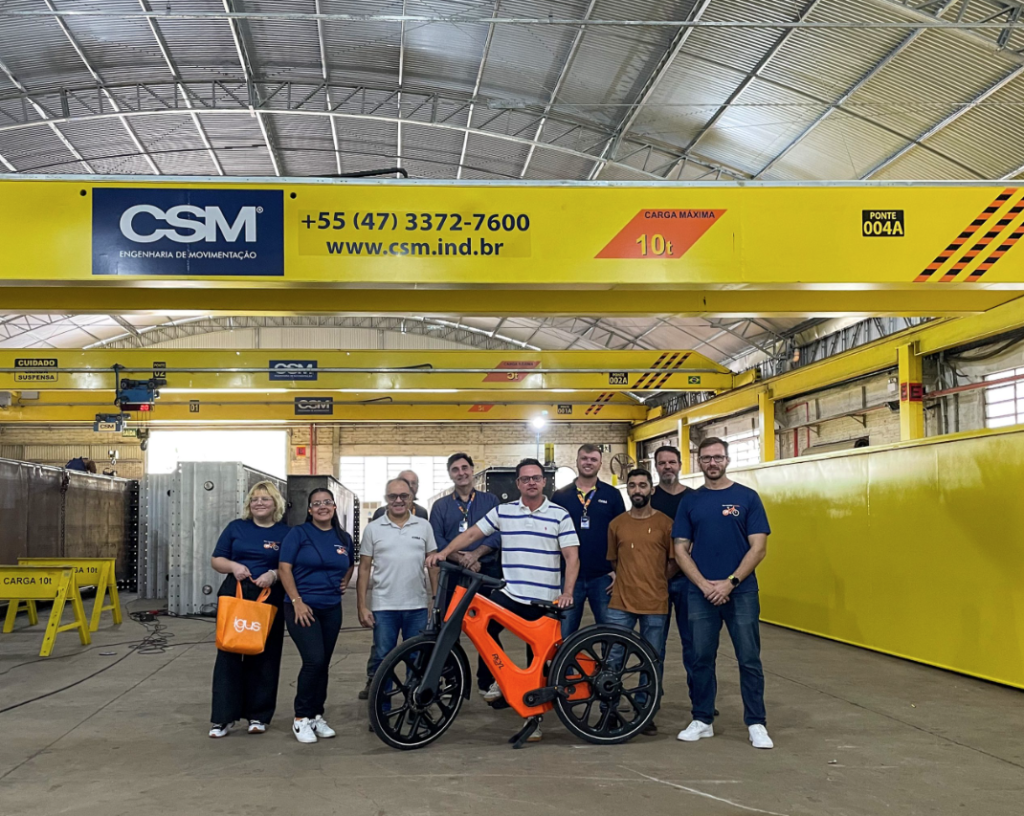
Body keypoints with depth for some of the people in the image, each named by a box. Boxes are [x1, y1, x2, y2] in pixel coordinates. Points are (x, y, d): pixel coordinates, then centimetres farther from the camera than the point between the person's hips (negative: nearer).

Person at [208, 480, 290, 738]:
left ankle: (258, 715, 16)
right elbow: (216, 560, 10)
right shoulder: (236, 528, 8)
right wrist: (233, 566, -9)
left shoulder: (286, 533, 3)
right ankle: (224, 717, 5)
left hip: (269, 601, -1)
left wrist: (274, 574, -16)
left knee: (264, 659, 4)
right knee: (228, 656, -1)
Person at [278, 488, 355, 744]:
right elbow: (285, 569, -7)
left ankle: (316, 716, 19)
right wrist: (297, 602, -14)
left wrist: (345, 582, 7)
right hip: (303, 608, -5)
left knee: (323, 664, 7)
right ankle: (301, 719, -3)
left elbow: (349, 565, 28)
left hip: (332, 609, 5)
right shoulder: (298, 534, -3)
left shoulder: (344, 538, 10)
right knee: (314, 660, -16)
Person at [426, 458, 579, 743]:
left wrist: (567, 593, -16)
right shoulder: (502, 512, 5)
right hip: (508, 593, 2)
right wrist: (444, 552, -9)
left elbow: (572, 557, -4)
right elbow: (472, 534, 6)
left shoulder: (559, 515, -1)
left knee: (537, 662, 6)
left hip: (544, 601, -2)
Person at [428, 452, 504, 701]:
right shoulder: (440, 506, 12)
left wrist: (476, 554, -18)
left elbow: (498, 533, -2)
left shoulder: (490, 500, 10)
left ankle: (487, 683, 12)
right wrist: (461, 559, -16)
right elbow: (437, 540, -1)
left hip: (487, 572, -1)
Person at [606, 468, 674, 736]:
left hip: (656, 604, -1)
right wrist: (631, 579, 11)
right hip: (621, 603, 1)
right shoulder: (616, 524, 7)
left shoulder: (666, 523, 0)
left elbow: (673, 562, 7)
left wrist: (653, 582, 5)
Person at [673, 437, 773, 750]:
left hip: (741, 591, -2)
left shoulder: (747, 497, 0)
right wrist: (705, 585, -9)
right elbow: (681, 549, 4)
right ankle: (702, 721, 19)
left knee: (749, 660, 2)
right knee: (702, 659, 8)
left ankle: (756, 723, 11)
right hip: (701, 593, 2)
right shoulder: (690, 502, 7)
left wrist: (730, 582, -13)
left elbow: (758, 547, -5)